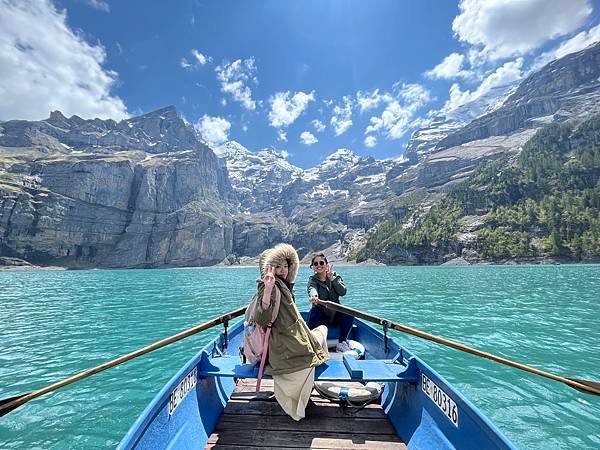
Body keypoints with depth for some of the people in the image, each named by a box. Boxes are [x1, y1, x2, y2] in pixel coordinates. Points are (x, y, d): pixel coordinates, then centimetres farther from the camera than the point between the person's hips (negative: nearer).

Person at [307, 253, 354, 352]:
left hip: (335, 315, 2)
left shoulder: (335, 276, 5)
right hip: (320, 316, -2)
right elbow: (312, 289, -28)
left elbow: (343, 292, -10)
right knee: (315, 310, -33)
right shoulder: (312, 279, -3)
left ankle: (342, 342, -8)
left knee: (348, 312, -24)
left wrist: (332, 279, -17)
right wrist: (314, 296, -51)